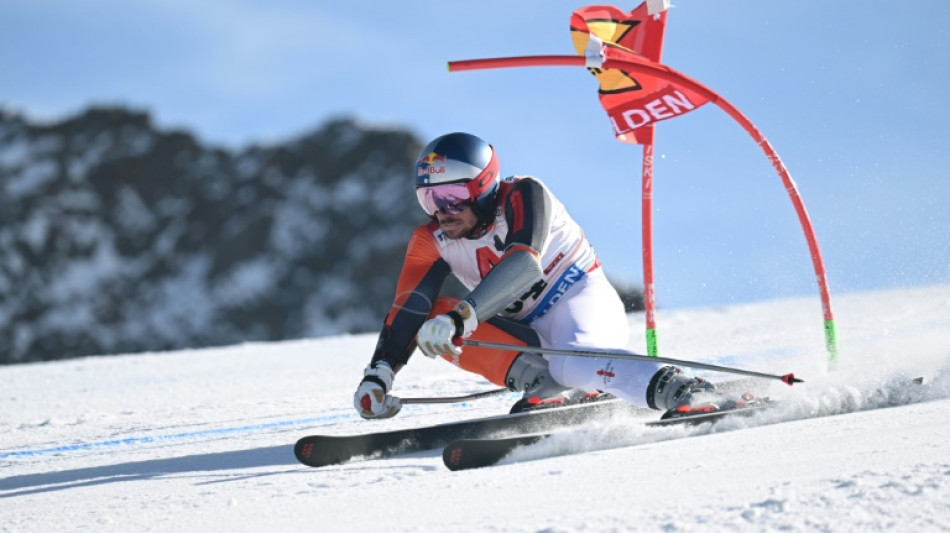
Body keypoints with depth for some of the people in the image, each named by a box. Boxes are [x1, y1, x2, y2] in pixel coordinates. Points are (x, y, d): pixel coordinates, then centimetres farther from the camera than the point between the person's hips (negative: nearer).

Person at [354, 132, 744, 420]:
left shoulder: (522, 196, -19)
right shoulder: (432, 243, -3)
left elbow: (524, 264, -35)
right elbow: (407, 310, -9)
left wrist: (462, 315, -48)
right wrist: (376, 377, -25)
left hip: (582, 299, -6)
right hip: (526, 332, 7)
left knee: (572, 363, -40)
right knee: (429, 317, -17)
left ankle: (689, 394, -42)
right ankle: (548, 386, -24)